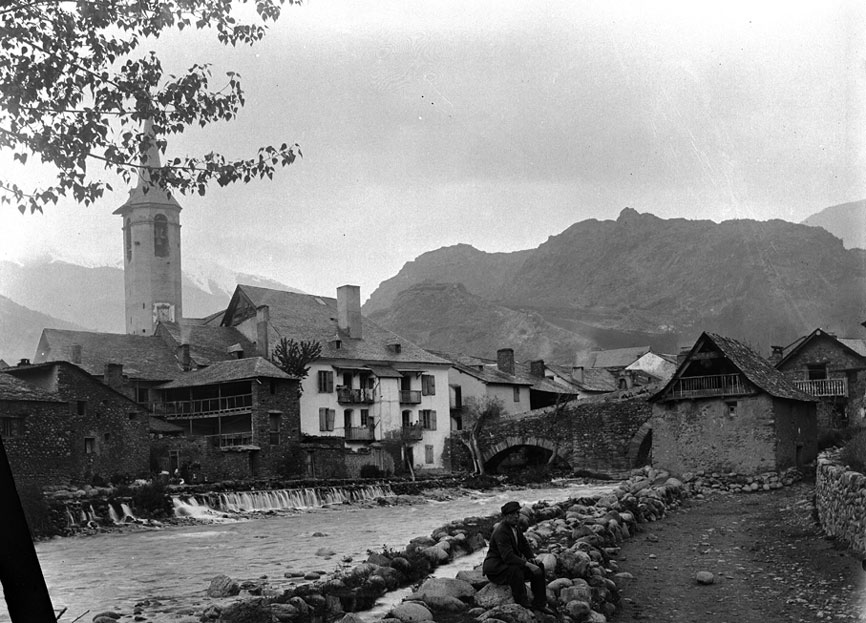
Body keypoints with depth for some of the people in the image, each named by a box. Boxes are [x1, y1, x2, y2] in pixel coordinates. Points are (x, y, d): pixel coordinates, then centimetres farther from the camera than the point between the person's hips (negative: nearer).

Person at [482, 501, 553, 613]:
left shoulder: (515, 525, 4)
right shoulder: (501, 531, -25)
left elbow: (523, 544, 15)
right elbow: (508, 556, -34)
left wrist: (531, 558, -4)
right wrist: (528, 565, -37)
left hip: (510, 563, 10)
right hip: (495, 567, -10)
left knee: (539, 566, -3)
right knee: (515, 571, -38)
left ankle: (539, 604, -2)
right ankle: (523, 605, -27)